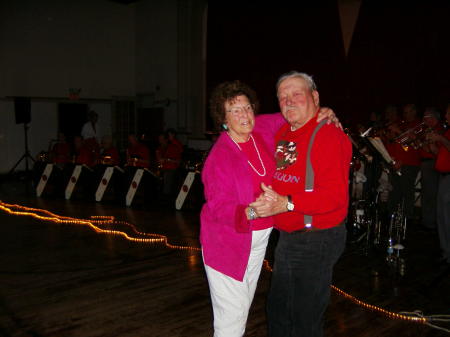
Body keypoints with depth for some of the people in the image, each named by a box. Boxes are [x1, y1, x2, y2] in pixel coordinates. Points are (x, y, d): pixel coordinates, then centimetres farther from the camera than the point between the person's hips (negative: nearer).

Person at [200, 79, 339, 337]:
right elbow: (218, 207, -23)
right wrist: (250, 212, -40)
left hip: (259, 237, 6)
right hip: (228, 241, -6)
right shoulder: (219, 157, -21)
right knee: (233, 310, -2)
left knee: (245, 302, 21)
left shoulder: (262, 128, -6)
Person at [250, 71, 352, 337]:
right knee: (277, 311, 24)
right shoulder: (283, 132, 6)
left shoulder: (329, 135, -18)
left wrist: (286, 203, -37)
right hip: (287, 237, 8)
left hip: (317, 241, -8)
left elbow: (336, 194, -28)